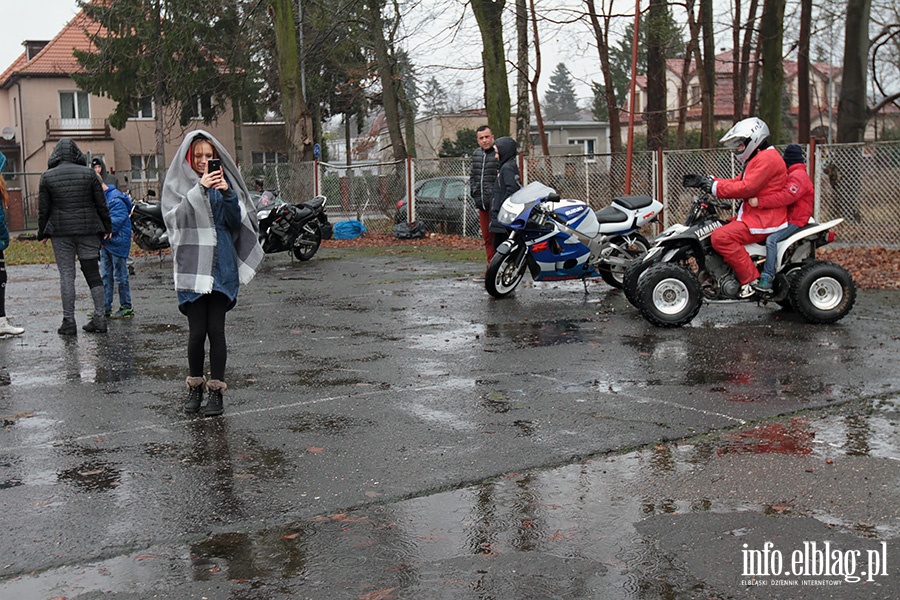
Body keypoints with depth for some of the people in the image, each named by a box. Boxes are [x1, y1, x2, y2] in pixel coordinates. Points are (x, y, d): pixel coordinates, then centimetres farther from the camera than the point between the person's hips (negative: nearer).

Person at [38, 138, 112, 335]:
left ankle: (69, 321, 2)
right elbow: (101, 204, 3)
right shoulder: (88, 173, 1)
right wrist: (107, 227, 13)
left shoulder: (47, 177, 0)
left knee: (66, 275, 2)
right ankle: (99, 317, 3)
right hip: (88, 230, 1)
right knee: (93, 273, 6)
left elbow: (43, 209, 2)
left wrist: (42, 232, 12)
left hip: (61, 232, -1)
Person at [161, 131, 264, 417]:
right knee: (197, 331, -3)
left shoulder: (222, 181, 12)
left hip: (222, 265, 2)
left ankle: (216, 391, 7)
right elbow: (176, 216, -13)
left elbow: (236, 222, 6)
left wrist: (227, 195, -11)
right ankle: (195, 387, 16)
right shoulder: (177, 183, 4)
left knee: (216, 330, -1)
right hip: (192, 266, -2)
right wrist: (199, 189, -23)